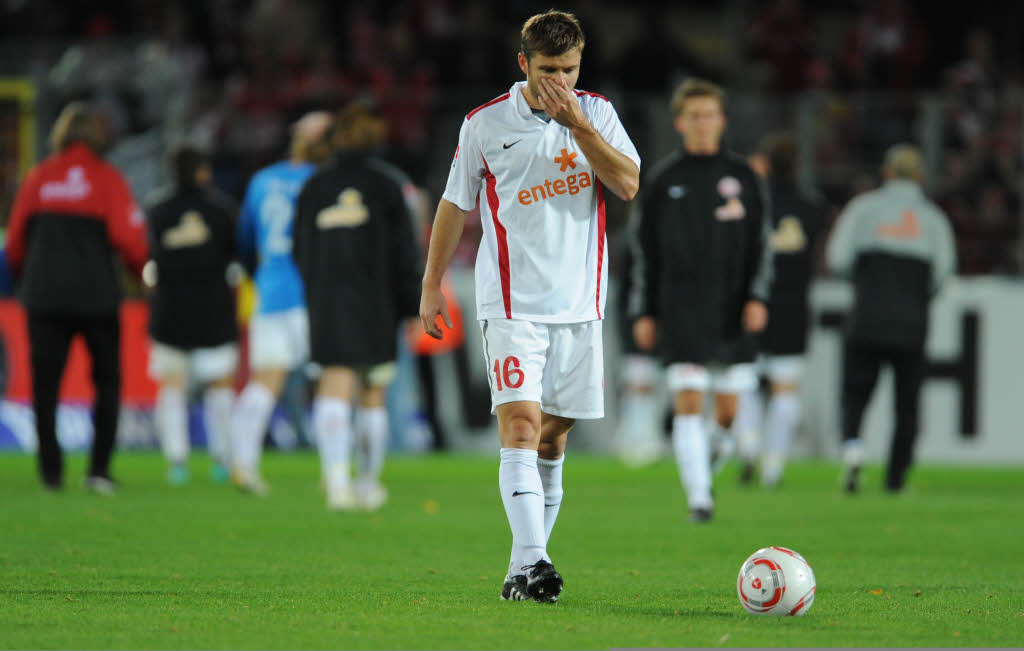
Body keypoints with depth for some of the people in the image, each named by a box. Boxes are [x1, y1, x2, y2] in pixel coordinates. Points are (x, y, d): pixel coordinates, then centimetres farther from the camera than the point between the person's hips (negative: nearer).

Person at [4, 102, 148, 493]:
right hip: (97, 295, -1)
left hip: (44, 295, 1)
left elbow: (15, 241, 8)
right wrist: (145, 271, 10)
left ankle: (51, 470, -1)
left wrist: (22, 278, 24)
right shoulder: (107, 178, 0)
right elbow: (127, 238, -8)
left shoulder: (39, 178, 7)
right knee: (107, 381, 10)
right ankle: (99, 469, 2)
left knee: (45, 384, 5)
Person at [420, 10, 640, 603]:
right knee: (521, 425, -17)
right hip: (512, 304, -3)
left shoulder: (596, 112, 5)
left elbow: (629, 184, -8)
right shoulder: (485, 124, 0)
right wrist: (433, 284, 8)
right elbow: (456, 204, 9)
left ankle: (527, 564, 15)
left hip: (579, 305, 3)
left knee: (554, 438, 7)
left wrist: (577, 124, -15)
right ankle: (531, 564, -26)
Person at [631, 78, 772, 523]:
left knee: (729, 409, 1)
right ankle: (698, 498, -11)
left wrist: (757, 297, -3)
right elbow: (646, 249, 9)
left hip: (732, 311, 2)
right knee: (688, 401, -13)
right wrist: (644, 312, 5)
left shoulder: (741, 177, 8)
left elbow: (760, 242, 10)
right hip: (681, 311, -2)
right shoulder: (663, 180, 5)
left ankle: (718, 453, 32)